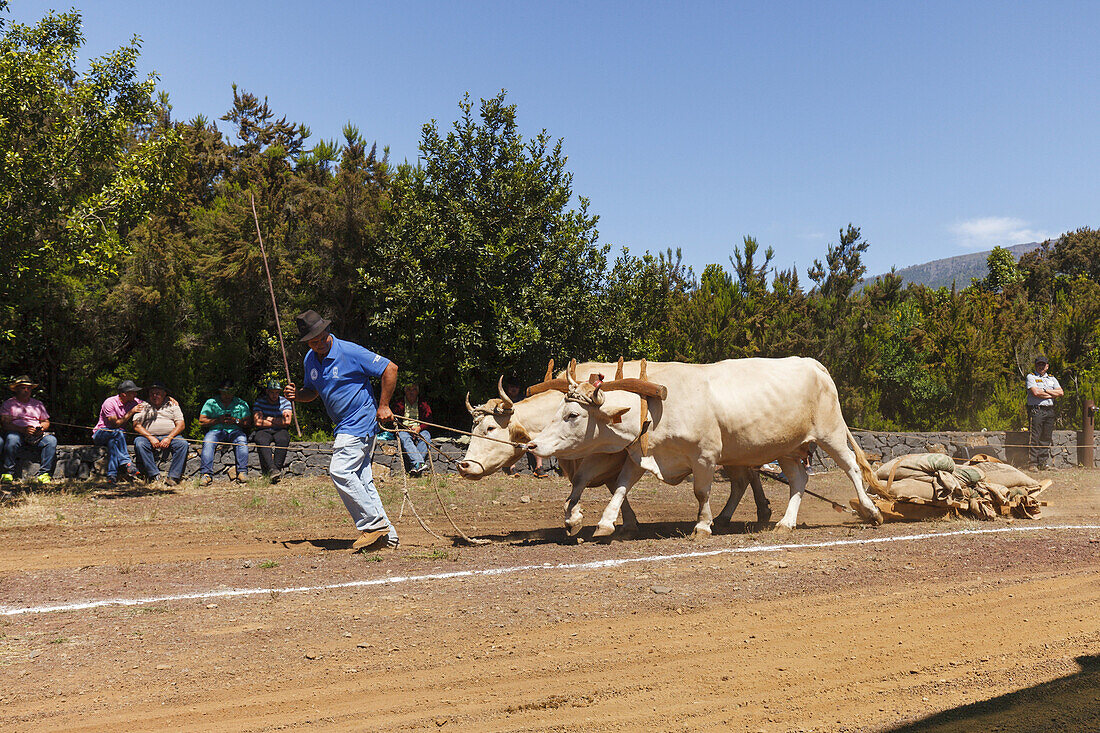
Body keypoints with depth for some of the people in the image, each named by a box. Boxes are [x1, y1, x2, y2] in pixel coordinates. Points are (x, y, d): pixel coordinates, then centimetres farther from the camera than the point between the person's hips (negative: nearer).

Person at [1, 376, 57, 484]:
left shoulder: (38, 404, 25)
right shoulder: (8, 404, 12)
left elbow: (46, 422, 24)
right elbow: (5, 424, -1)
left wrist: (42, 428, -2)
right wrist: (23, 429, -17)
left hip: (37, 435, 3)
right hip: (17, 432, -3)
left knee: (51, 440, -28)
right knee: (12, 439, -40)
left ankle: (43, 474, -28)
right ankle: (8, 473, -29)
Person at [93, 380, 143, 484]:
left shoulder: (133, 402, 0)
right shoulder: (110, 403, -17)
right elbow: (116, 424, -21)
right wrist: (131, 412, -21)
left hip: (114, 436, 5)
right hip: (100, 434, -5)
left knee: (112, 442, -32)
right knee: (118, 432, -36)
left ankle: (112, 476, -41)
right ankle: (126, 464, -38)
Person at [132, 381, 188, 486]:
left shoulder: (172, 405, 16)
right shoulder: (143, 406, 15)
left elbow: (181, 425, 6)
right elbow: (136, 426, 3)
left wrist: (169, 438, -11)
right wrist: (151, 438, -12)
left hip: (170, 436, 0)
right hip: (149, 437, 0)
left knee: (183, 444, -30)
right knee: (139, 443, -32)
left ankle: (173, 477, -32)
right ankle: (155, 475, -34)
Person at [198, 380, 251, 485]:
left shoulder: (242, 404, 15)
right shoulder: (211, 402, 13)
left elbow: (246, 423, 9)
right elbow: (201, 421, 6)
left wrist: (236, 421, -10)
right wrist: (217, 420, -8)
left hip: (234, 430, 0)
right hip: (215, 430, 0)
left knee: (242, 440, -34)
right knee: (207, 442, -33)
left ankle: (242, 472, -37)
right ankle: (206, 474, -38)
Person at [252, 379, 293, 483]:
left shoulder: (285, 402, 8)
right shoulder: (259, 402, 4)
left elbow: (287, 421, -4)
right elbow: (257, 422, -9)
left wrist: (270, 419, -3)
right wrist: (279, 421, -6)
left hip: (279, 431, 1)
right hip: (263, 431, -1)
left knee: (283, 439, -34)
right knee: (262, 441, -35)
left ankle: (277, 467, -40)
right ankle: (272, 469, -48)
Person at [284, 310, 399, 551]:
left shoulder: (351, 352, -14)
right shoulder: (310, 360, 8)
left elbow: (390, 368, -11)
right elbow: (313, 391, 23)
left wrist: (383, 406, -10)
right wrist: (296, 394, 0)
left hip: (361, 421, -8)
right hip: (345, 426, 8)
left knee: (340, 470, -19)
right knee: (361, 479, 4)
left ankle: (374, 524, -13)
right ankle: (388, 536, 8)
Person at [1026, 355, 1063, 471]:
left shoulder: (1052, 379, 19)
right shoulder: (1031, 377, 3)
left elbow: (1061, 392, 5)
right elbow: (1036, 392, -13)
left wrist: (1045, 390, -5)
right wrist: (1051, 394, -2)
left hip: (1049, 410, 5)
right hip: (1036, 410, -5)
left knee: (1046, 438, 5)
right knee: (1034, 438, -9)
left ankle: (1043, 463, 9)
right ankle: (1032, 464, -8)